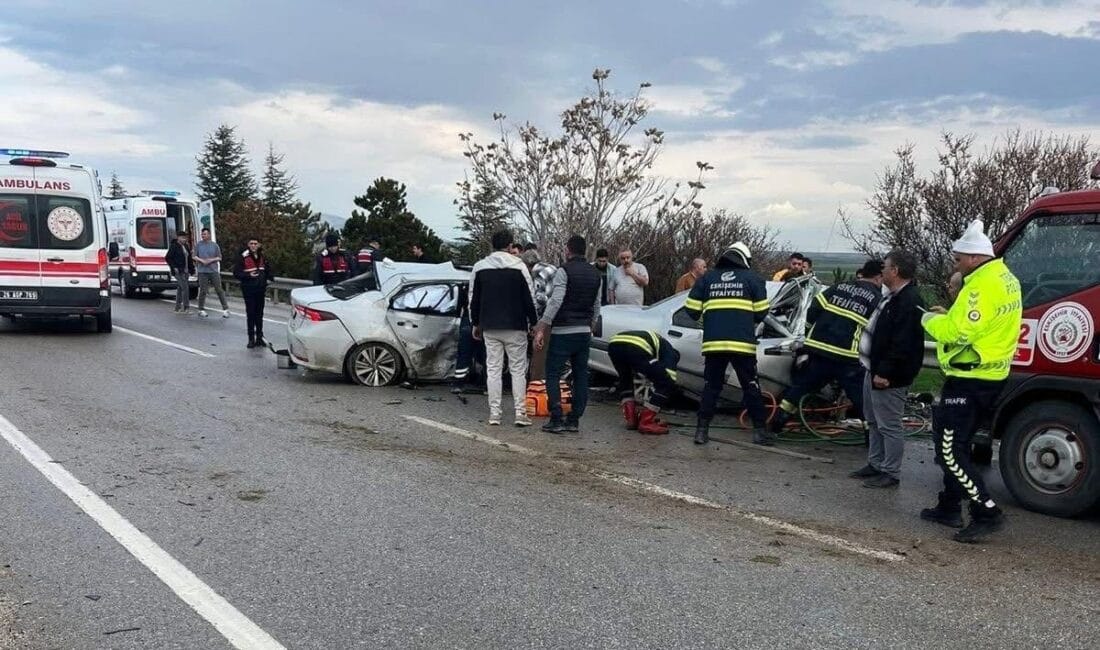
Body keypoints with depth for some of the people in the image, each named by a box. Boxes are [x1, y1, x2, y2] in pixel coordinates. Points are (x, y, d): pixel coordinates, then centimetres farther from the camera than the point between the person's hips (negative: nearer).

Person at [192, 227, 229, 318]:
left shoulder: (215, 245, 5)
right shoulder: (198, 245, 6)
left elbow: (219, 258, 6)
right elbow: (194, 256, 6)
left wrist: (211, 260, -10)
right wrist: (202, 260, -10)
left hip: (214, 271, 0)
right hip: (202, 271, 0)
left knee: (219, 290, 0)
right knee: (203, 291, 0)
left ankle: (225, 309, 5)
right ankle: (201, 310, 11)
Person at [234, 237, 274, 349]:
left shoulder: (263, 257, 8)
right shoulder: (243, 257, -6)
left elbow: (269, 271, 18)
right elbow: (236, 273, -7)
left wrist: (269, 275, -4)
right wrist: (249, 275, -20)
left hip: (261, 289, 4)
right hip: (249, 289, -4)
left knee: (259, 314, 11)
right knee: (251, 314, -3)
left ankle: (259, 337, 20)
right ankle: (251, 339, 4)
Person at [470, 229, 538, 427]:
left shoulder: (479, 267, 5)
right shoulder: (519, 266, -5)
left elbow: (473, 299, 10)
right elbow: (529, 298, -4)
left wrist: (476, 324, 19)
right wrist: (533, 322, 6)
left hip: (490, 327, 3)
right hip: (515, 327, -2)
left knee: (493, 369, 6)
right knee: (518, 369, 3)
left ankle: (494, 413, 5)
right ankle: (520, 413, 0)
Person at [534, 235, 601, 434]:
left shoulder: (564, 271, -9)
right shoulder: (595, 274, 13)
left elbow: (555, 301, -18)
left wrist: (542, 328, -18)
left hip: (563, 332, -7)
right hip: (584, 332, 7)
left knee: (553, 375, -1)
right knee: (581, 376, 8)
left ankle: (556, 420, -7)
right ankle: (574, 421, 10)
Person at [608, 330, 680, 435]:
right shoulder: (669, 351, 27)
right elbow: (670, 378, 14)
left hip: (614, 343, 7)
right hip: (635, 348, -7)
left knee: (625, 379, 37)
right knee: (667, 384, 9)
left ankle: (631, 418, 26)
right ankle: (646, 422, 9)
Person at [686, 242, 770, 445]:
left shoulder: (707, 277, 12)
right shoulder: (753, 278, 7)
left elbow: (692, 310, 8)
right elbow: (761, 312, 4)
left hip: (713, 343, 2)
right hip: (743, 343, -2)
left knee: (711, 386, 11)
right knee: (751, 387, 8)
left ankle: (702, 430, 6)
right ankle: (759, 430, 9)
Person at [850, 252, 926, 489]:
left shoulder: (909, 301, -20)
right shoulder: (894, 297, 15)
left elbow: (902, 343, -26)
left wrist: (885, 372, -27)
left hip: (889, 378, -11)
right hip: (874, 371, 11)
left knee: (889, 425, -3)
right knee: (874, 422, 19)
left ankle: (891, 473, 5)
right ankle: (875, 464, 30)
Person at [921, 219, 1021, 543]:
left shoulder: (982, 285, -21)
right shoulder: (1005, 277, 12)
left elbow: (956, 331, -25)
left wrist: (930, 319, -6)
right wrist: (949, 315, 8)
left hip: (970, 379, -11)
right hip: (988, 375, 11)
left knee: (950, 450, -6)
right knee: (954, 443, 19)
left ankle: (987, 514, -6)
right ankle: (950, 507, 26)